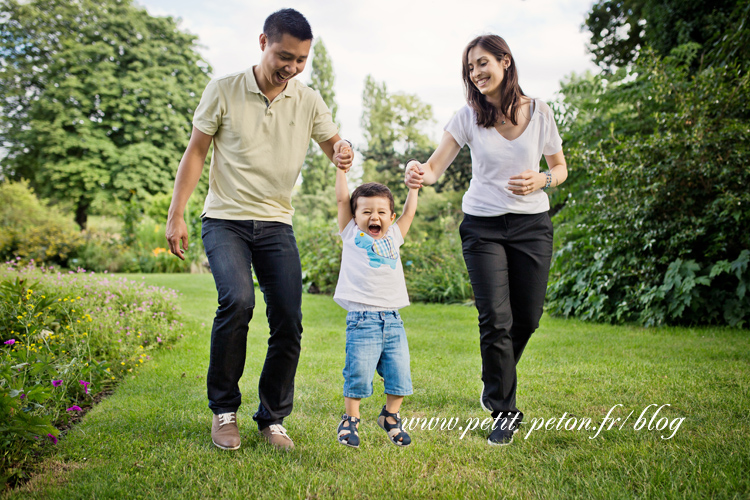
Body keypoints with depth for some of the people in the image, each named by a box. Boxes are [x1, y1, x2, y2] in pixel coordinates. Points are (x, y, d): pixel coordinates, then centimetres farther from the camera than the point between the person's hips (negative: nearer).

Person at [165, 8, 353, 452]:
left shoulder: (309, 102, 5)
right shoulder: (223, 91, -2)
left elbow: (334, 144, 10)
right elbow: (196, 153, 2)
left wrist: (344, 150, -17)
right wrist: (176, 215, -3)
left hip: (277, 224, 3)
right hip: (225, 219, -3)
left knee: (289, 323, -5)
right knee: (238, 300, -26)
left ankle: (273, 419, 14)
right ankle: (224, 410, -5)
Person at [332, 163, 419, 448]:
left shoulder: (393, 236, 19)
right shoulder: (351, 234, 9)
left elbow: (409, 212, 30)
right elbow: (342, 199, 7)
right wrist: (341, 166, 11)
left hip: (393, 320, 4)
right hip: (362, 319, -4)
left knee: (399, 374, 4)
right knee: (358, 374, -6)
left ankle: (390, 417, 25)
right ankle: (350, 419, 16)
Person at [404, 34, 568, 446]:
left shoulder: (539, 112, -2)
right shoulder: (468, 116, -4)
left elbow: (560, 168, 8)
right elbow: (436, 166, -13)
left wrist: (541, 180, -14)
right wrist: (419, 174, -37)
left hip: (532, 225, 2)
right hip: (483, 226, -1)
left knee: (527, 318, 8)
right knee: (495, 319, -8)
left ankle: (495, 384, 37)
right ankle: (505, 411, 9)